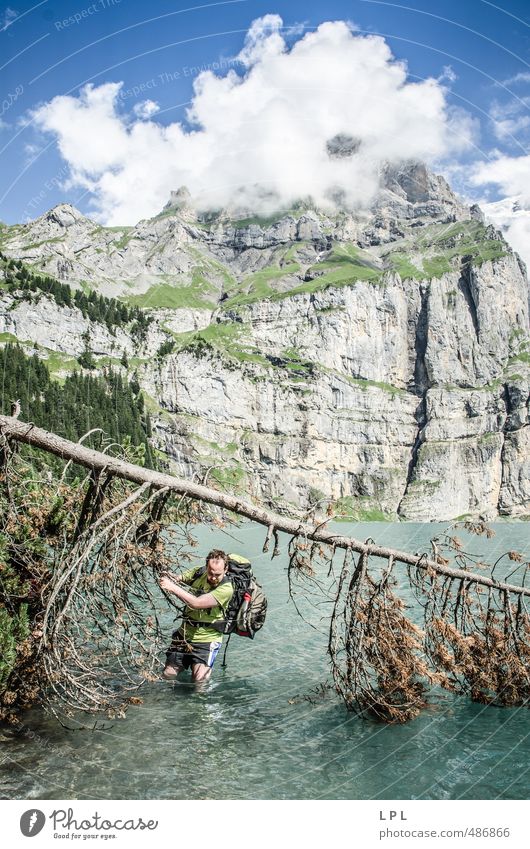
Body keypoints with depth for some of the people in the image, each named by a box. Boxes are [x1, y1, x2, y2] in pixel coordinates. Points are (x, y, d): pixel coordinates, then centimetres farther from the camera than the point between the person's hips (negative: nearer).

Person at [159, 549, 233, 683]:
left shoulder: (226, 588, -21)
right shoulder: (199, 573, -3)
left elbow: (196, 603, -28)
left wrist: (173, 587, -30)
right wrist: (166, 577, -24)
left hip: (207, 639, -5)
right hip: (185, 633, 5)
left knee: (199, 679, -18)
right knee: (168, 675, 6)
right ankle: (187, 662, 32)